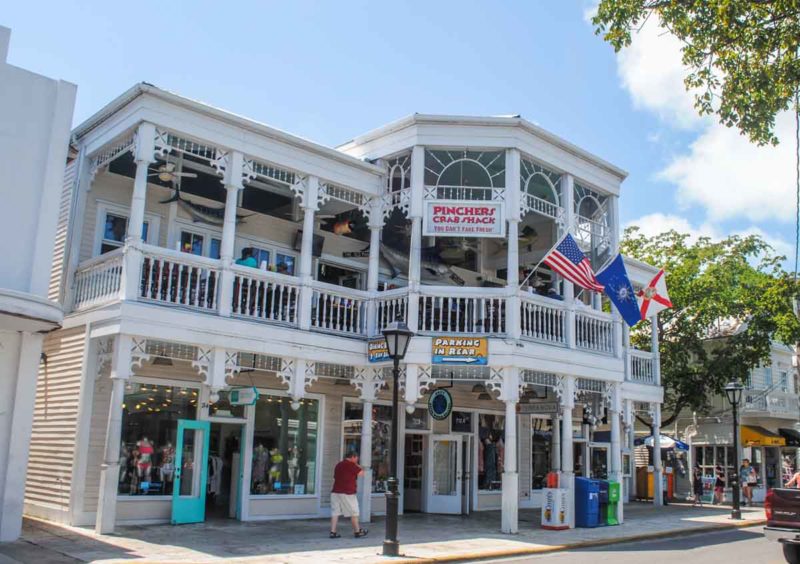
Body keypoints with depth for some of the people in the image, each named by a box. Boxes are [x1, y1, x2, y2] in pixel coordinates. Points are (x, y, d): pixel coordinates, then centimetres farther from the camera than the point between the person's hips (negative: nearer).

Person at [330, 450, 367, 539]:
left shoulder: (338, 465, 16)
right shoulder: (351, 465, -9)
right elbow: (361, 473, -9)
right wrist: (358, 465, 5)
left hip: (335, 491, 7)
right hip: (347, 493, -7)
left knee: (335, 512, 4)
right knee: (354, 513, 6)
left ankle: (333, 532, -1)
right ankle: (357, 531, 15)